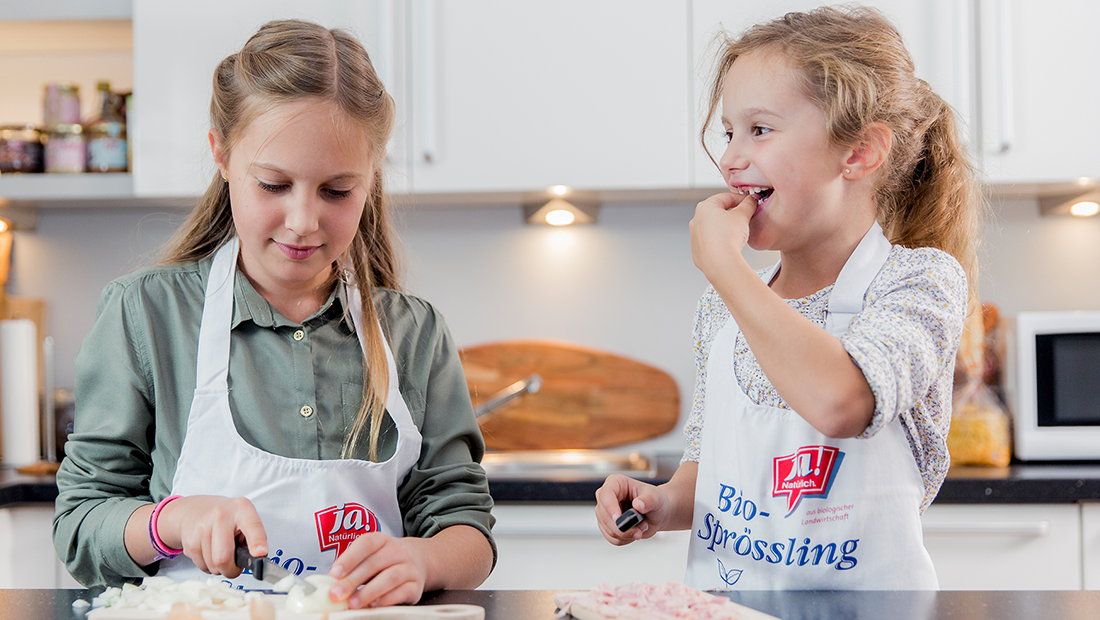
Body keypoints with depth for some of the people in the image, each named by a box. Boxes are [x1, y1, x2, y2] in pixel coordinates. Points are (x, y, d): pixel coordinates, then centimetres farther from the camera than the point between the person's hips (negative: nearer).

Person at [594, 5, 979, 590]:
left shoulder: (921, 279, -6)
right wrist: (666, 501, -2)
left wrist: (722, 261, -17)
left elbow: (837, 402, -25)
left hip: (862, 599, -4)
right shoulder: (724, 307, 9)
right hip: (721, 596, 5)